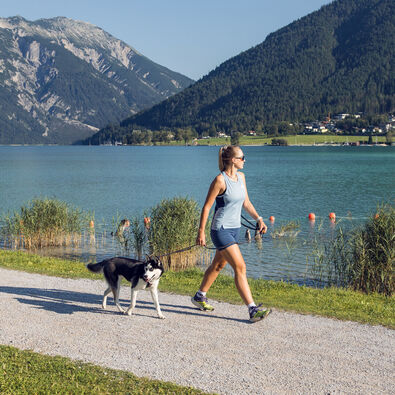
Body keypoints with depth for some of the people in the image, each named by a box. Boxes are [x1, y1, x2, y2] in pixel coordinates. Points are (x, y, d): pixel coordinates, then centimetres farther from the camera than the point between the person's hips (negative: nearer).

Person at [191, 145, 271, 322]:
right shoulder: (220, 180, -15)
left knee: (218, 265, 19)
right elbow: (207, 207, -12)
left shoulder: (241, 177, 8)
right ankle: (252, 310, -11)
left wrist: (259, 219, 10)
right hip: (221, 230, -9)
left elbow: (246, 202, 18)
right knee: (240, 267, -12)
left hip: (235, 228, 9)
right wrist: (201, 232, -11)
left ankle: (199, 297, 37)